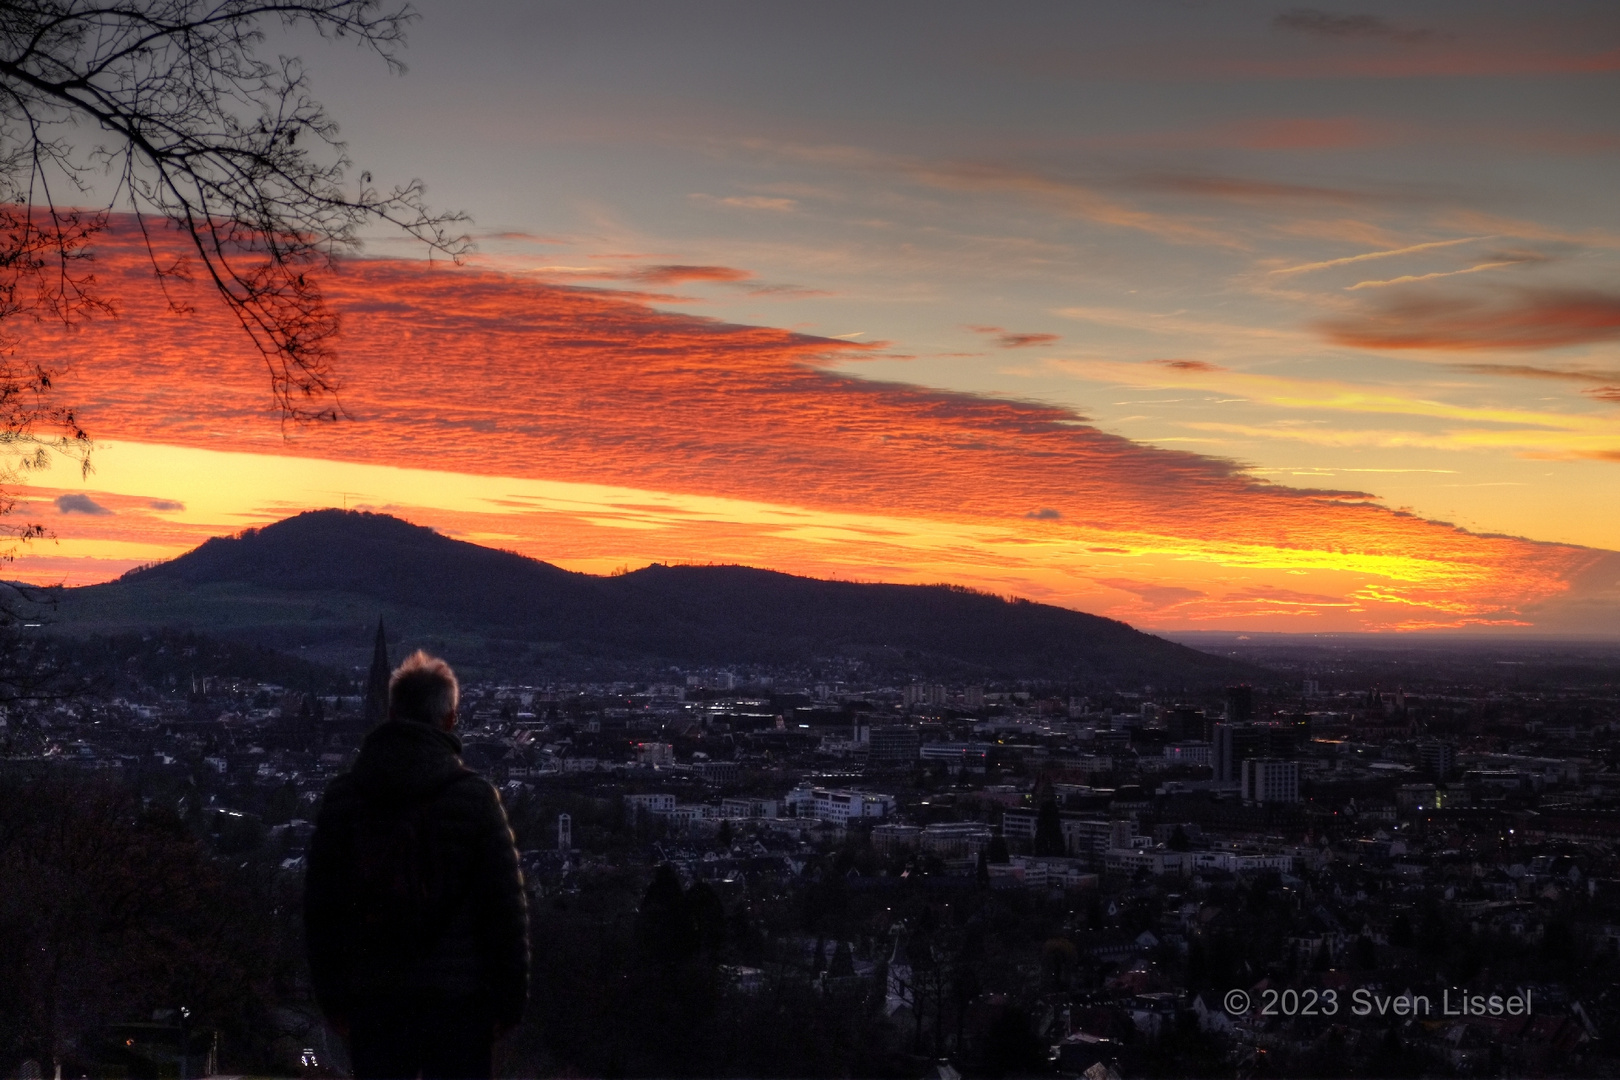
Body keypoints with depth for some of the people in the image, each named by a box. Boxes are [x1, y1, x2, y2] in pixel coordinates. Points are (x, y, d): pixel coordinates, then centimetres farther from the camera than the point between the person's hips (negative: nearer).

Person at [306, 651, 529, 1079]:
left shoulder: (342, 796, 5)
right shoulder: (474, 796, -5)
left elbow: (319, 903, 8)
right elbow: (506, 904, -5)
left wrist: (331, 994, 15)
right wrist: (510, 996, 3)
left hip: (372, 995, 3)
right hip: (458, 995, -3)